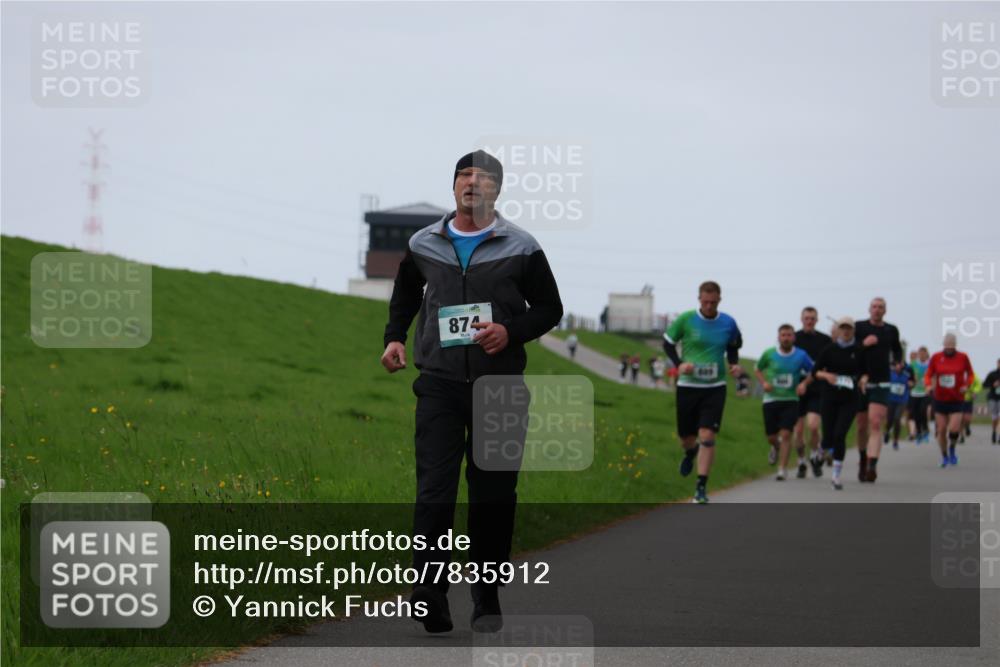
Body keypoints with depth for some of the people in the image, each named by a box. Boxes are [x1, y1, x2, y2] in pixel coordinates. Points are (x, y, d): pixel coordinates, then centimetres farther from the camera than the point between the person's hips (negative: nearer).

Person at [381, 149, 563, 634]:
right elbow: (405, 295, 28)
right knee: (433, 492, -11)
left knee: (493, 496, 4)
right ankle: (430, 601, -17)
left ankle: (487, 601, 15)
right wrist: (395, 338, 12)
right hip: (439, 386, 1)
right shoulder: (424, 245, 10)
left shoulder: (520, 248, 3)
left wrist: (511, 331, -10)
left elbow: (549, 308, 8)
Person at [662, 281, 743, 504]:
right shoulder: (685, 319, -7)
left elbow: (733, 348, 17)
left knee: (707, 437, -12)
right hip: (687, 386, 0)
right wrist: (679, 364, -14)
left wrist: (734, 364, -3)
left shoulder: (728, 324, -2)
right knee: (686, 438, 10)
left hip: (715, 387, 0)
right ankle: (691, 452, 48)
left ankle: (701, 487, -7)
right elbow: (668, 343, 2)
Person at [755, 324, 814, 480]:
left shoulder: (801, 355, -3)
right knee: (771, 436, 6)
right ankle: (776, 447, 44)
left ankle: (782, 470, -8)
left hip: (790, 400, -1)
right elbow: (758, 369, 13)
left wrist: (804, 383, -8)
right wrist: (764, 382, -5)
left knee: (786, 434, -14)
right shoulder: (769, 354, -2)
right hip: (771, 399, 1)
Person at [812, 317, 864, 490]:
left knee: (840, 434, -14)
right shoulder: (830, 349, 2)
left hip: (849, 399, -1)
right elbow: (815, 371, 4)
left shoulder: (859, 351, 2)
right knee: (829, 437, 1)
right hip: (829, 397, 1)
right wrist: (826, 375, -14)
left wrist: (861, 379, -5)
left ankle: (836, 476, -7)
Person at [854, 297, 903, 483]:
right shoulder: (858, 327, 1)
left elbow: (897, 350, 25)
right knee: (862, 426, 10)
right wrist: (863, 344, -17)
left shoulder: (891, 331, 8)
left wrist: (897, 361, 5)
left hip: (881, 384, 0)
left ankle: (872, 467, -25)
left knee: (876, 425, -15)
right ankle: (863, 460, 34)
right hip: (860, 382, 0)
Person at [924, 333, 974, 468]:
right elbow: (928, 376, 5)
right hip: (940, 399, 1)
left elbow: (970, 374, 9)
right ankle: (944, 456, 21)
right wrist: (929, 385, -16)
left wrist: (966, 385, -10)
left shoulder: (962, 357, -3)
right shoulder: (936, 357, -1)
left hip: (956, 400, -1)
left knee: (954, 429, -15)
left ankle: (952, 449, 17)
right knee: (941, 430, 1)